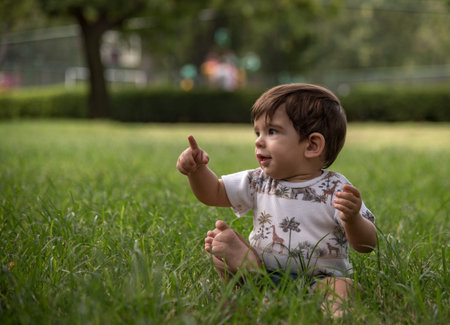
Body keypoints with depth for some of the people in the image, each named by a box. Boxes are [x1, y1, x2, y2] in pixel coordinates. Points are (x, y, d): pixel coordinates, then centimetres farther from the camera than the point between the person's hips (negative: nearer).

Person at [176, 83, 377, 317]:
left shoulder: (335, 190, -6)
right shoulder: (259, 183, 10)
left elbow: (367, 245, -10)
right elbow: (212, 193, 17)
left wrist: (352, 219, -33)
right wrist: (197, 169, -4)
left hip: (318, 280, -4)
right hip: (264, 276, 4)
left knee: (341, 286, -33)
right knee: (217, 243, -10)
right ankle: (245, 263, -35)